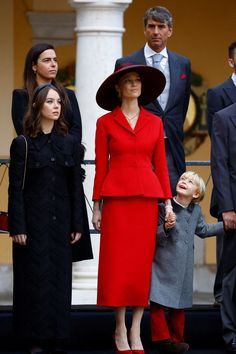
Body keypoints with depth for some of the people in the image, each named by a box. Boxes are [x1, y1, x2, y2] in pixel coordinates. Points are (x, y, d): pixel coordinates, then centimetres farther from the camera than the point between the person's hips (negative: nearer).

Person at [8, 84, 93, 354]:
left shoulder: (70, 143, 9)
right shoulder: (23, 144, -1)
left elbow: (76, 186, 9)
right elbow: (16, 188, -3)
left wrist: (78, 225, 4)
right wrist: (17, 227, -10)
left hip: (61, 222, 3)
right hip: (34, 221, -3)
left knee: (60, 279, 3)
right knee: (36, 279, -3)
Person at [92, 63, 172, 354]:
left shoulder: (154, 122, 10)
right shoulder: (106, 123, 3)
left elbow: (160, 165, 10)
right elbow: (101, 166, 2)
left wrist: (168, 201, 4)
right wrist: (96, 206, -1)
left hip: (147, 197, 2)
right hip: (117, 197, -2)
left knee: (142, 263, 0)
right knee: (117, 263, -3)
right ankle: (120, 330, 6)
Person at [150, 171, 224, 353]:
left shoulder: (196, 210, 5)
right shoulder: (165, 207, -11)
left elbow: (203, 230, 25)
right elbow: (155, 236, -9)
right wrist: (165, 228, -29)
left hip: (184, 266, 5)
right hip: (163, 262, -5)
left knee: (179, 304, 9)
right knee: (158, 301, -9)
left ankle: (176, 339, 17)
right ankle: (163, 338, -2)